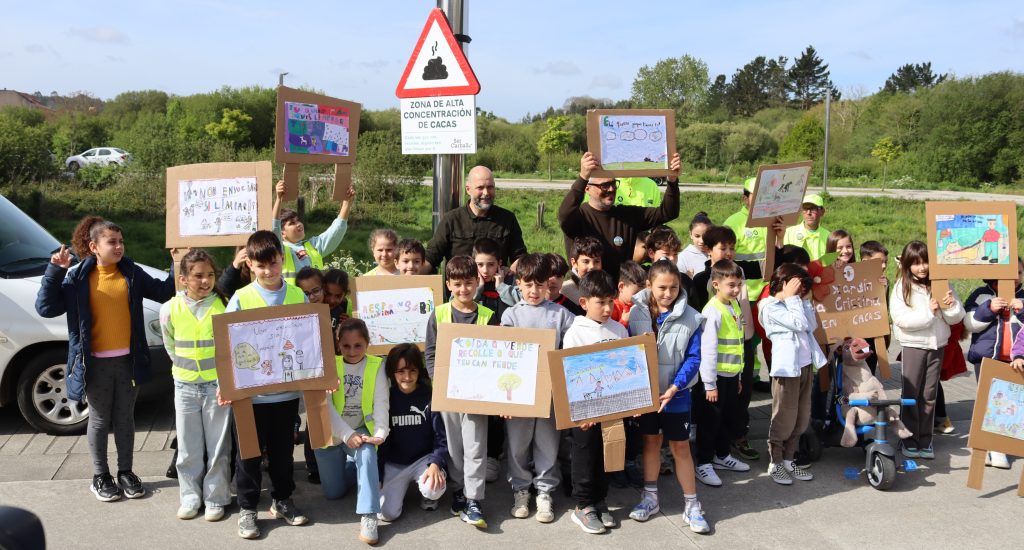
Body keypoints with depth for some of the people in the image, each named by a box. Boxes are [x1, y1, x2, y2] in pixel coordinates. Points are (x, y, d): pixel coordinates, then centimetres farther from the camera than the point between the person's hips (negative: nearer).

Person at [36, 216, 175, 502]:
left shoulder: (132, 273, 1)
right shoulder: (78, 277, -7)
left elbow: (163, 292, 10)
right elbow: (46, 308, -11)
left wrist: (178, 266, -3)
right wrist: (55, 271, -19)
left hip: (128, 360, 3)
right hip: (96, 362, -2)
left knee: (125, 418, 14)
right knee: (99, 420, 11)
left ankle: (126, 472, 27)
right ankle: (100, 477, 24)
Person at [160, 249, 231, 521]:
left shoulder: (224, 305, -9)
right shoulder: (170, 309, -4)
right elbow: (171, 347, 11)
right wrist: (185, 369, 12)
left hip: (218, 384, -1)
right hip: (185, 386, 2)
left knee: (218, 446, 6)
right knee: (188, 448, 10)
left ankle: (215, 498, 18)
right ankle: (190, 498, 23)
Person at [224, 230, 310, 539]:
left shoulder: (298, 296, 0)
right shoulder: (241, 299, -6)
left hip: (287, 389, 2)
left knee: (283, 450, 16)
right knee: (249, 452, 9)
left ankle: (282, 500, 32)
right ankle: (247, 509, 23)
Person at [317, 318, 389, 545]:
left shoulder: (376, 367, -8)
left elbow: (381, 403, -13)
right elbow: (325, 406, -18)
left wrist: (380, 433, -29)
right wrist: (347, 435, -26)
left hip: (361, 431, -1)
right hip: (331, 433, 1)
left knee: (366, 454, -35)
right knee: (333, 493, 7)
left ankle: (368, 515, -32)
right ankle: (351, 467, 38)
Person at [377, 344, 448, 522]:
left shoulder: (430, 396, -7)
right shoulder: (386, 398, -2)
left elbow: (441, 438, -6)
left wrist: (435, 464, -23)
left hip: (424, 459, -1)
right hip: (394, 464, 2)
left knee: (433, 489, -34)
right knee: (386, 513, -18)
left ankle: (427, 495, 6)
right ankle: (399, 487, 16)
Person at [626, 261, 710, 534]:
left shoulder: (691, 317, -10)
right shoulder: (636, 313, -6)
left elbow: (693, 358, -10)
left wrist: (673, 388, -19)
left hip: (675, 395, -2)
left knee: (680, 447, 5)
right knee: (651, 441, 16)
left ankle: (691, 506, 17)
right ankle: (650, 497, 30)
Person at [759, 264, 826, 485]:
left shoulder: (794, 303, 14)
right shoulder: (771, 307, -12)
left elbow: (811, 325, 5)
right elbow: (799, 324, -19)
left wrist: (803, 300, 3)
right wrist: (792, 298, -11)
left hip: (805, 365, 8)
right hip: (787, 368, -8)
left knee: (801, 417, 13)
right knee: (784, 418, 0)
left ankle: (788, 459, 23)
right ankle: (775, 463, 12)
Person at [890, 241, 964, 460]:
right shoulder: (902, 287, -7)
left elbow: (956, 317, 4)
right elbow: (900, 318, -18)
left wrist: (950, 306, -16)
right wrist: (929, 312, -19)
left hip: (937, 344, 3)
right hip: (913, 345, -3)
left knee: (929, 395, 10)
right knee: (911, 393, 5)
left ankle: (925, 440, 18)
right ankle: (909, 440, 14)